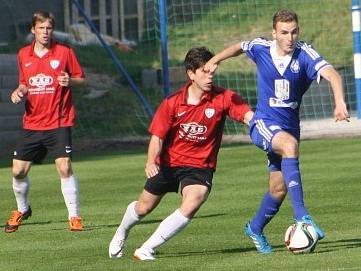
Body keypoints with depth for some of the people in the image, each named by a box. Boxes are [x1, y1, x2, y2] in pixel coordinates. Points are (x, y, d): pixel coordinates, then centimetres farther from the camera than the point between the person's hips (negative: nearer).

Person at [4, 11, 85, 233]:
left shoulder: (64, 52, -3)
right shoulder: (23, 55, 8)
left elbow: (81, 79, 3)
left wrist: (70, 81, -19)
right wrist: (19, 92, -1)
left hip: (59, 122, -4)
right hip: (32, 123, 4)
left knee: (64, 168, -16)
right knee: (19, 171, 3)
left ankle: (75, 217, -5)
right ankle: (22, 210, 30)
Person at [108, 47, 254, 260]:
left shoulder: (224, 98, -14)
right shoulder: (173, 103, -13)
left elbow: (249, 116, -26)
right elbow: (158, 136, -11)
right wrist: (151, 161, -29)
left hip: (200, 166, -1)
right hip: (168, 162, 1)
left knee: (191, 205, -28)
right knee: (143, 208, 15)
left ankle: (147, 249, -18)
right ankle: (122, 233, 51)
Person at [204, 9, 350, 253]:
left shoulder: (305, 54, -15)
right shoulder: (261, 48, -8)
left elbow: (331, 74, -31)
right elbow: (239, 47, 16)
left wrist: (340, 102, -47)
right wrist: (215, 60, 9)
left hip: (290, 126, 2)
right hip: (264, 123, -2)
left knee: (279, 189, 8)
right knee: (290, 145, -35)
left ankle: (255, 229, 38)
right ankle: (301, 215, -41)